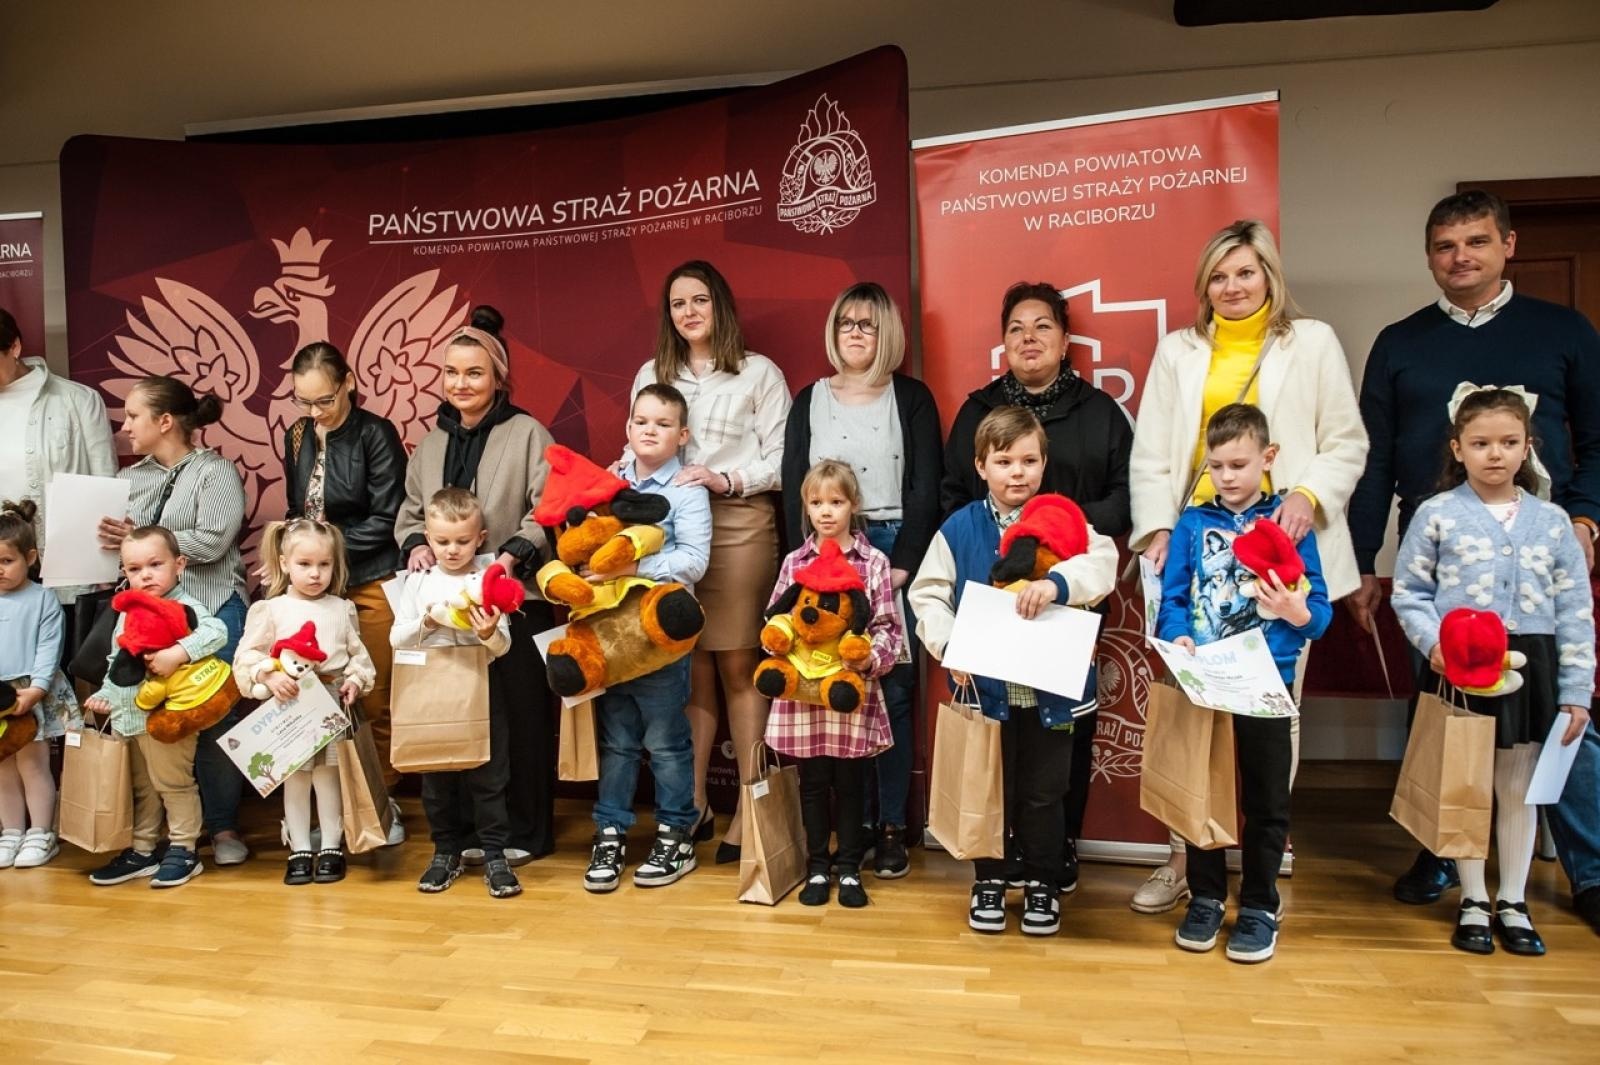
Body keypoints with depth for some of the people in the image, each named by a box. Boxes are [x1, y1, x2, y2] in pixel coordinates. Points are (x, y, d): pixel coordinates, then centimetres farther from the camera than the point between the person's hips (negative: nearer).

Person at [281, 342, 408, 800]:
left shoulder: (376, 434, -8)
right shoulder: (297, 437, 10)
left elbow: (386, 519, -10)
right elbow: (295, 512, 18)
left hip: (371, 585, -5)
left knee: (374, 701, 2)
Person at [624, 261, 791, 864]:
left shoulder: (759, 373, 5)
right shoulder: (651, 375, 17)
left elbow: (782, 460, 0)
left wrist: (727, 479, -13)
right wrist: (629, 474, -2)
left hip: (740, 526, -3)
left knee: (738, 666, -4)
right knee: (689, 668, 5)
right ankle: (693, 803, 14)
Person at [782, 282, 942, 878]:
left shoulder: (912, 398, 6)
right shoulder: (810, 401, 12)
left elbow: (925, 488, 0)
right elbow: (793, 491, 7)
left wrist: (902, 563, -10)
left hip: (895, 555, -1)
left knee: (892, 691, -1)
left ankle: (891, 826, 8)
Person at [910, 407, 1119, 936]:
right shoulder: (959, 529, -1)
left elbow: (1102, 562, -19)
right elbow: (927, 594, -2)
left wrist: (1056, 582, -37)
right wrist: (949, 644, -17)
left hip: (1050, 688, 0)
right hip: (986, 686, 0)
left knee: (1044, 793, 13)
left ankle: (1042, 883, 32)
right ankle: (989, 880, 33)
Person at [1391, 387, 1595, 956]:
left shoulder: (1552, 521, 4)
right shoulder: (1437, 515, -3)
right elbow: (1408, 594, -2)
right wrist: (1434, 643, -19)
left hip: (1529, 666, 3)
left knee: (1520, 788, 12)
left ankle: (1513, 902, 27)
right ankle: (1473, 902, 22)